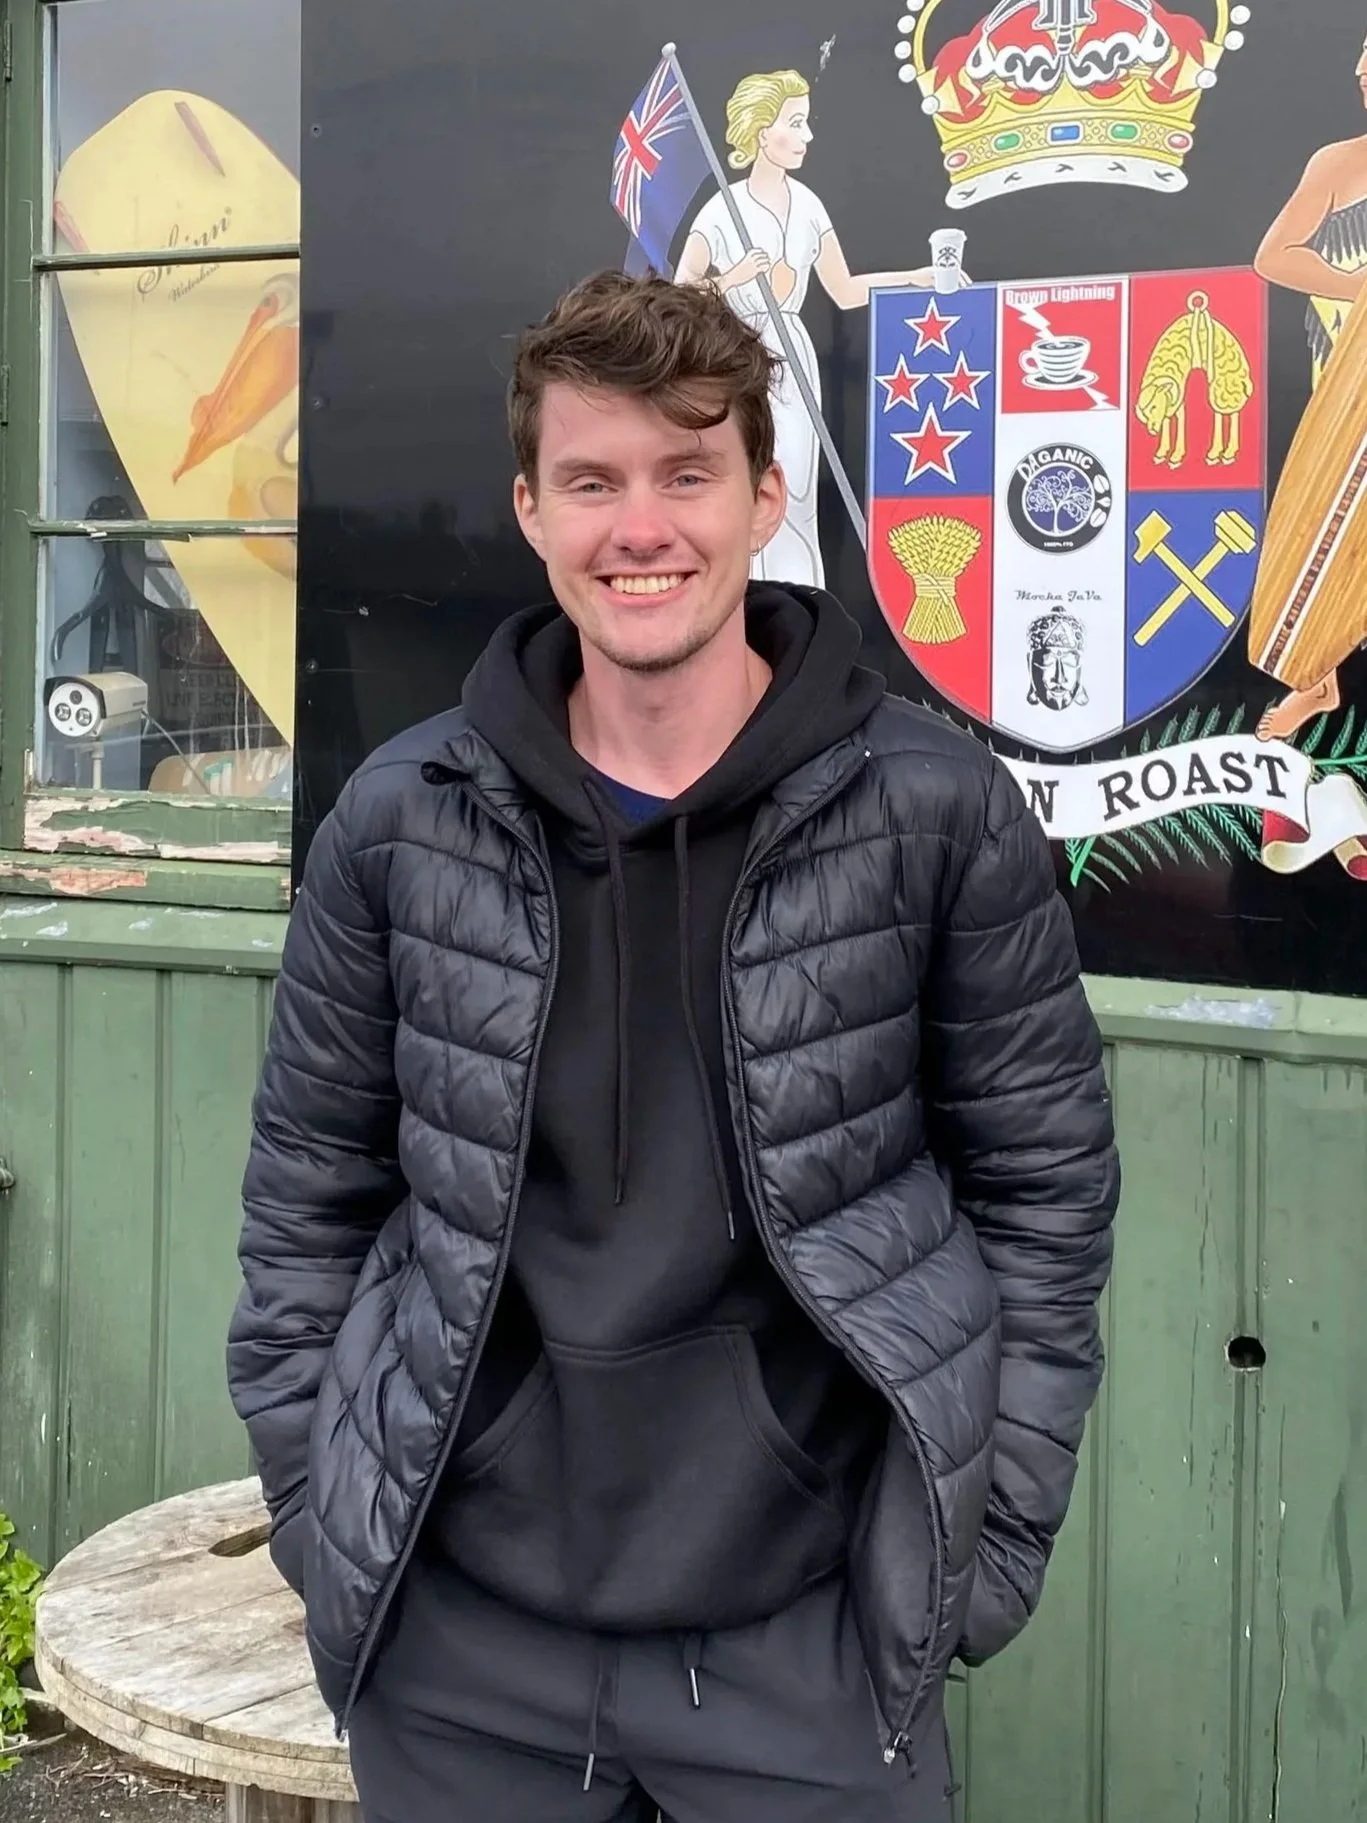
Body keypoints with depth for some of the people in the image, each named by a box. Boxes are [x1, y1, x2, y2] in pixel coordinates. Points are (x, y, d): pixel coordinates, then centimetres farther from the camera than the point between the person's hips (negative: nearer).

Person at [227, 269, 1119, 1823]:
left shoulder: (939, 814, -7)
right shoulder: (398, 821, -2)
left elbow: (1042, 1189, 0)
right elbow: (307, 1196, 6)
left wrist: (993, 1543, -2)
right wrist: (316, 1519, 3)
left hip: (812, 1642, -1)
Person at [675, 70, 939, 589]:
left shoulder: (807, 205, 7)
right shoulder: (722, 212, -8)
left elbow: (844, 291, 14)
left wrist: (915, 278, 7)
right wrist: (732, 280, -20)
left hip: (793, 363, 4)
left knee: (795, 500, 2)